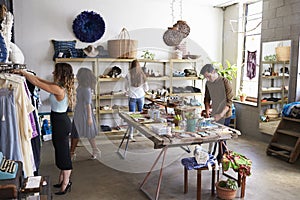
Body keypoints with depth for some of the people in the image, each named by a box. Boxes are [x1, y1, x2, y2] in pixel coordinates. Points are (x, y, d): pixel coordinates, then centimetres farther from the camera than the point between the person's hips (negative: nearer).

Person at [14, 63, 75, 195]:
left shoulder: (58, 89, -23)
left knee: (63, 153, 1)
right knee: (62, 151, 18)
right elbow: (41, 81, 16)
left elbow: (36, 82, -16)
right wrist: (26, 74, 14)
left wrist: (23, 72, -2)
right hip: (62, 121, 10)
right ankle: (63, 180, 31)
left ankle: (65, 183, 15)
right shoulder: (62, 87, 5)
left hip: (60, 123, -10)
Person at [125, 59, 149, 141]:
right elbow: (146, 88, 0)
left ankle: (131, 135, 2)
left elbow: (126, 88, -1)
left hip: (132, 97, -1)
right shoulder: (142, 75, -4)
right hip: (141, 97, 2)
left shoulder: (129, 75, -9)